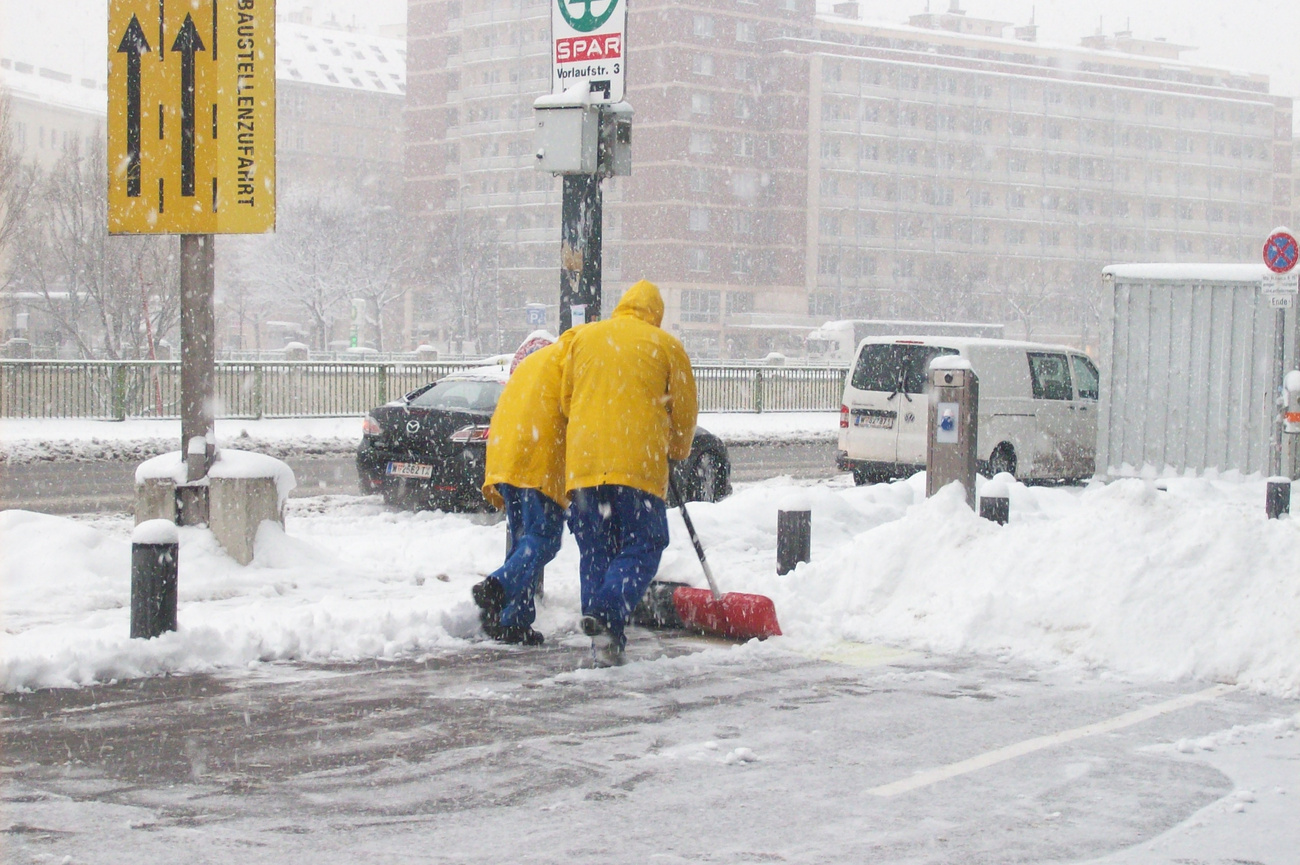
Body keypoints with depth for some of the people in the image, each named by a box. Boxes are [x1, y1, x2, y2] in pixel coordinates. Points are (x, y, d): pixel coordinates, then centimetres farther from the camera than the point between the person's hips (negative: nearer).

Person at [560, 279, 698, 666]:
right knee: (641, 548, 1)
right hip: (639, 463, -3)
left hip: (583, 462, 3)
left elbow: (566, 399, 20)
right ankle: (607, 615, -23)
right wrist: (677, 449, 32)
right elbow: (684, 410, 13)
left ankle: (604, 646, 8)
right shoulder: (665, 345, 6)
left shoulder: (584, 337, 14)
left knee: (595, 552, 10)